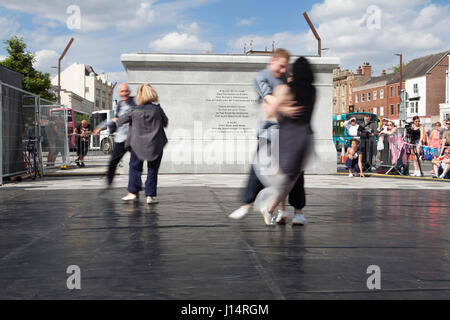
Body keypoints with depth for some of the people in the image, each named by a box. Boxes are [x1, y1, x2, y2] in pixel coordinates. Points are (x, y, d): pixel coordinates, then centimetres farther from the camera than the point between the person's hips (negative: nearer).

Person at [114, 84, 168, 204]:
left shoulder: (135, 111, -6)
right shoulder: (157, 109, -7)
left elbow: (123, 119, 11)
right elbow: (165, 123, 6)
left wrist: (116, 120, 33)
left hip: (138, 144, 0)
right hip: (155, 145, 0)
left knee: (135, 167, 15)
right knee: (152, 170, 7)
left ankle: (133, 192, 15)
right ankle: (150, 195, 5)